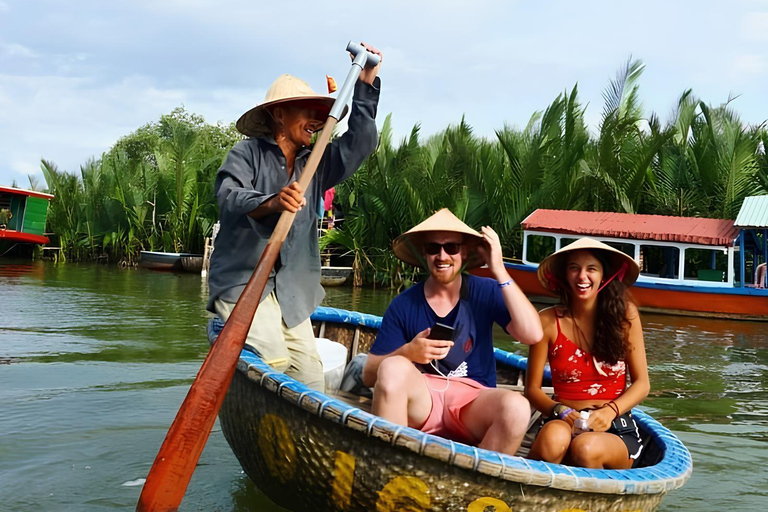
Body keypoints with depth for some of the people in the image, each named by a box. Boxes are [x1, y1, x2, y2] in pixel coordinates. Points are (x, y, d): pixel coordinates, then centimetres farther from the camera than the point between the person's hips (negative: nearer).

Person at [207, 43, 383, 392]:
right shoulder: (247, 153, -3)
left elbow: (359, 143, 10)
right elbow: (230, 196, -20)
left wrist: (367, 82, 4)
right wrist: (272, 203, -41)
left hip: (291, 290, 5)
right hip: (241, 280, -5)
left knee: (310, 376, -7)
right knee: (274, 357, -22)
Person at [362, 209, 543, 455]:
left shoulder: (486, 292, 3)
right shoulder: (404, 304, 1)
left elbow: (532, 335, -13)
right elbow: (369, 375, 0)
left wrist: (500, 272, -14)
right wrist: (407, 352, -20)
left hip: (473, 403, 0)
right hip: (419, 401, 0)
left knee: (516, 408, -32)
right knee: (392, 368, -31)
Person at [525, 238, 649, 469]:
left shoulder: (624, 314, 2)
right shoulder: (548, 321, 0)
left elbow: (642, 384, 4)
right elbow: (532, 388, 4)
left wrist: (609, 412, -13)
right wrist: (560, 412, -15)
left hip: (617, 431, 1)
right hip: (565, 423, 0)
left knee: (586, 447, -34)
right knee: (554, 438, -36)